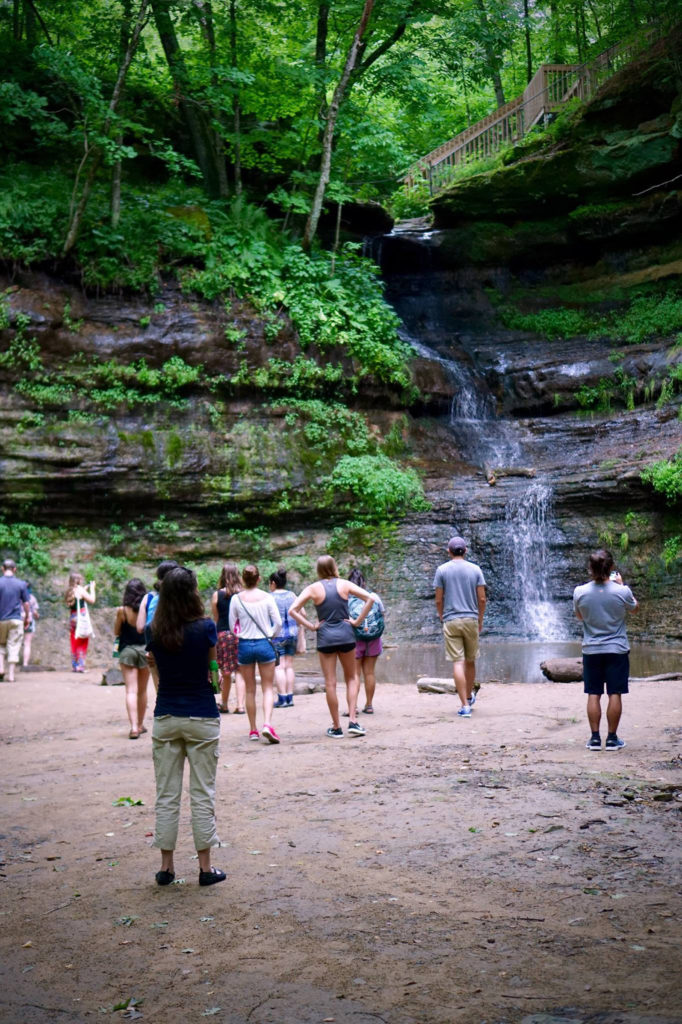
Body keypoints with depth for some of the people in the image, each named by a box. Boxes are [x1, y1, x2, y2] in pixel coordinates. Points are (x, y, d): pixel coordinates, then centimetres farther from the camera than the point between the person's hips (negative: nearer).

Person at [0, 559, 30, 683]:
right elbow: (26, 603, 1)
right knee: (14, 646, 3)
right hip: (16, 619, 0)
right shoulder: (21, 584, -2)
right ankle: (11, 675, 0)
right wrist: (27, 618, 14)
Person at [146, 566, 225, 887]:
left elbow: (158, 670, 6)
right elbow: (211, 664, 3)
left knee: (166, 795, 10)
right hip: (201, 718, -3)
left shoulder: (155, 633, -2)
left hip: (165, 718, 3)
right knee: (202, 795, 6)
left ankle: (166, 867, 16)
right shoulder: (206, 628, -11)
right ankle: (205, 868, 11)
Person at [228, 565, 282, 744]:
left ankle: (253, 730, 18)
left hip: (244, 645, 1)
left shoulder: (236, 599, -4)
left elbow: (232, 626, 1)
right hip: (264, 644, -1)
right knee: (267, 688, 6)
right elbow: (278, 623, -5)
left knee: (250, 690, 13)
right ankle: (267, 724, -14)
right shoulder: (266, 597, -6)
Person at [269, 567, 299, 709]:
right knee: (289, 665, 10)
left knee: (279, 666, -3)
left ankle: (282, 698, -6)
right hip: (292, 633, 5)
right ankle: (290, 697, 10)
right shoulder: (292, 595, 7)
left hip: (277, 635, -5)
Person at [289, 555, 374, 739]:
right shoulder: (344, 584, 0)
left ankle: (336, 727, 10)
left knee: (330, 683, 5)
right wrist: (357, 621, -2)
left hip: (325, 637, -1)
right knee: (351, 677, 16)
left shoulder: (313, 588, -2)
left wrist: (311, 626, -4)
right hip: (346, 634, 1)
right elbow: (370, 598, -6)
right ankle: (353, 721, 4)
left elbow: (292, 610, -9)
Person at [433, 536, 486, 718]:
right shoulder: (475, 569, 3)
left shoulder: (442, 570, 0)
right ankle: (470, 697, 34)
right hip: (471, 620, 2)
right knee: (470, 661, 17)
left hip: (451, 621, -2)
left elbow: (438, 600, -1)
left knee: (458, 663, -4)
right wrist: (480, 620, 14)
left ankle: (465, 706, -9)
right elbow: (482, 599, 1)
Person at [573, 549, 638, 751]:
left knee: (593, 694, 7)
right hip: (617, 650, -1)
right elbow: (634, 608, 8)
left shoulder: (580, 592, -9)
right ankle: (612, 738, 11)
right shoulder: (622, 592, -13)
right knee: (615, 694, 6)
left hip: (591, 651, 1)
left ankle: (595, 738, 10)